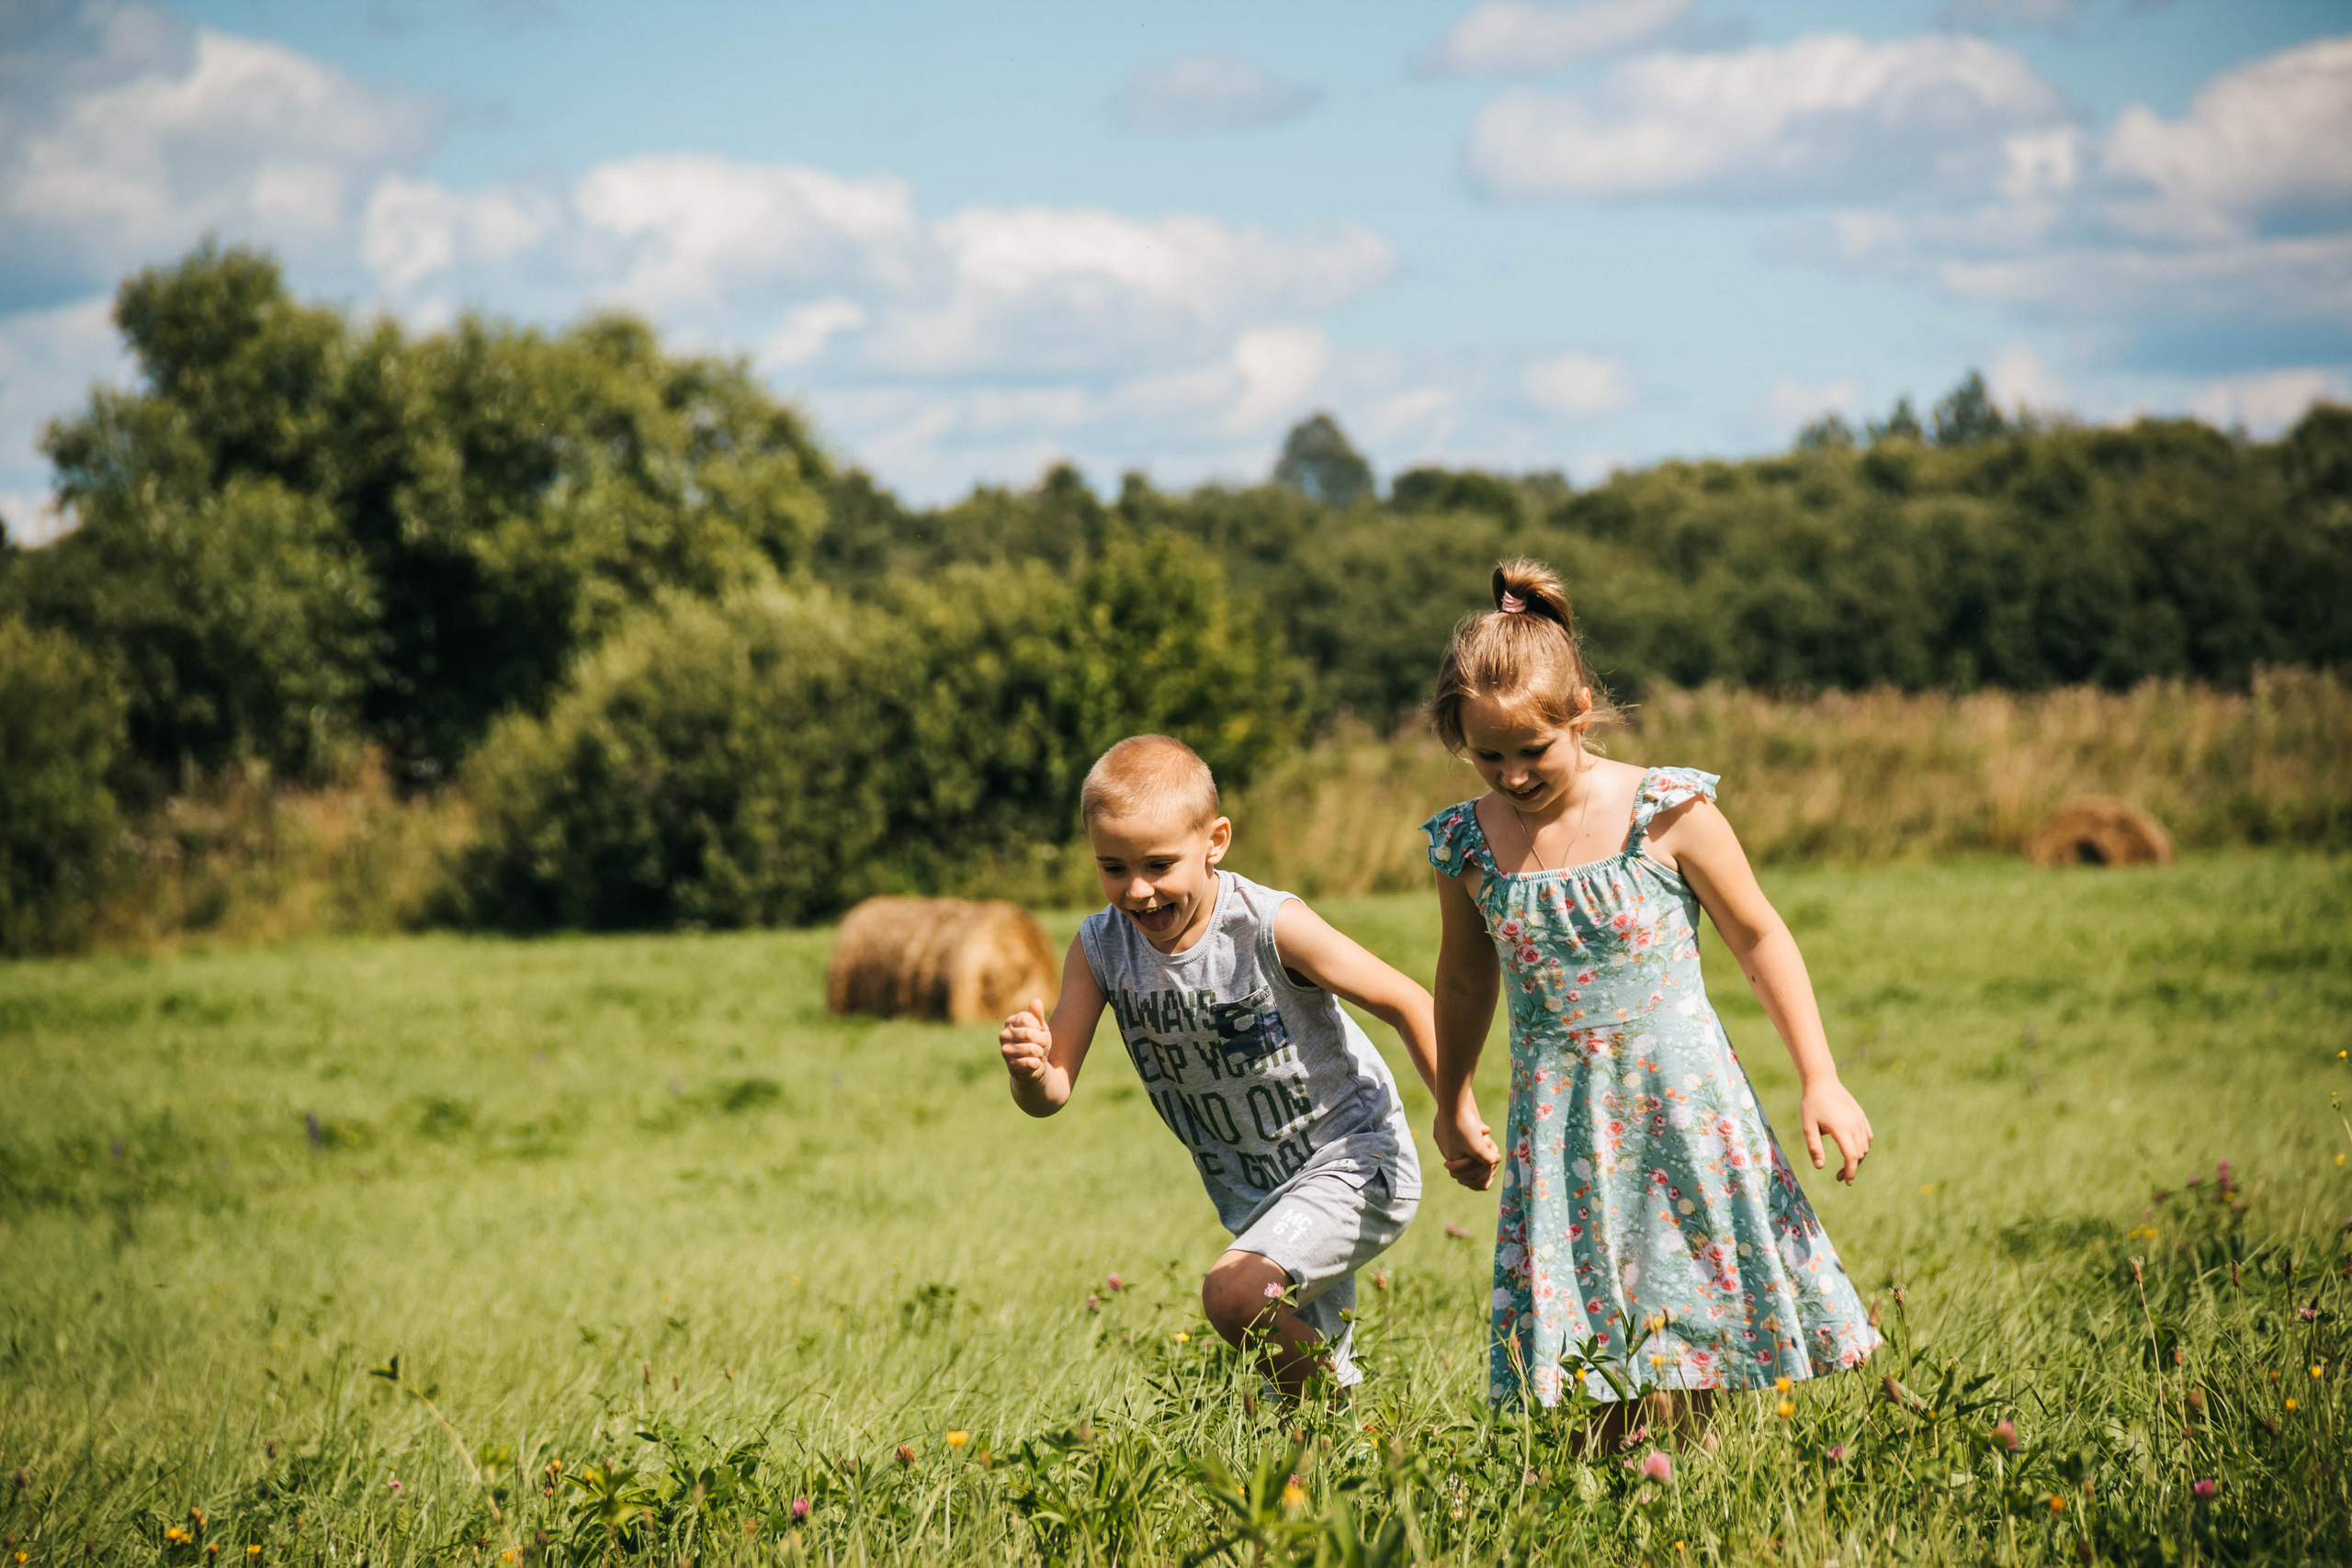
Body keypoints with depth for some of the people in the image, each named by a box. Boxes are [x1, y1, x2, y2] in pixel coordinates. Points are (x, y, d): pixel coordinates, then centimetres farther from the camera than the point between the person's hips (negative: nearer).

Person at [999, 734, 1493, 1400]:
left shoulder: (1271, 927, -24)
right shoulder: (1100, 949, -11)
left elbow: (1409, 1005, -16)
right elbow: (1053, 1092, -11)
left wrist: (1460, 1118, -17)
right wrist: (1029, 1071, -34)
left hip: (1354, 1165, -6)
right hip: (1254, 1195, 6)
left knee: (1234, 1294, -28)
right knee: (1302, 1368, 19)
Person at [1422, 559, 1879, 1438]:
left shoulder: (1666, 814, -8)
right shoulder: (1466, 847, 0)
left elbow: (1760, 942, 2)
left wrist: (1820, 1082, -1)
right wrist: (1452, 1113, 28)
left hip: (1680, 1099, -2)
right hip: (1559, 1125, 2)